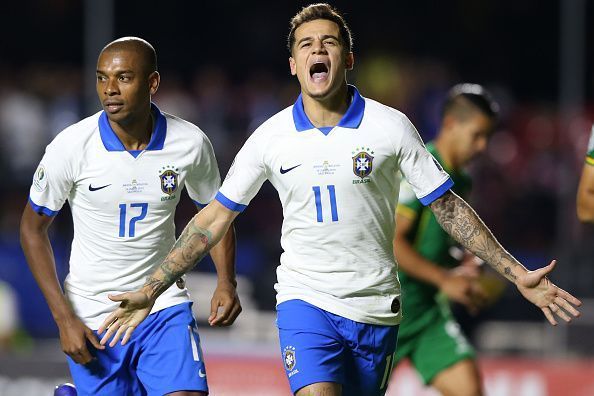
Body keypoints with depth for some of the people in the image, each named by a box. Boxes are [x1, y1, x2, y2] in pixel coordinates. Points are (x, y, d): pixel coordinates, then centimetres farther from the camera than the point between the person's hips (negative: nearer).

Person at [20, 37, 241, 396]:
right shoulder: (71, 147, -13)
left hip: (165, 310, 1)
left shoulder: (191, 144, -8)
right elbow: (33, 228, -2)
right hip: (92, 318, -1)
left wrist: (226, 282, -6)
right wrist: (64, 318, -8)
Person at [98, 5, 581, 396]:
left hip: (375, 307, 1)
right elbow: (214, 219, 6)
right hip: (305, 299, -1)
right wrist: (149, 291, 3)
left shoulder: (391, 126, -4)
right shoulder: (270, 138, -1)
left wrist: (517, 273, -4)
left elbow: (448, 207, 1)